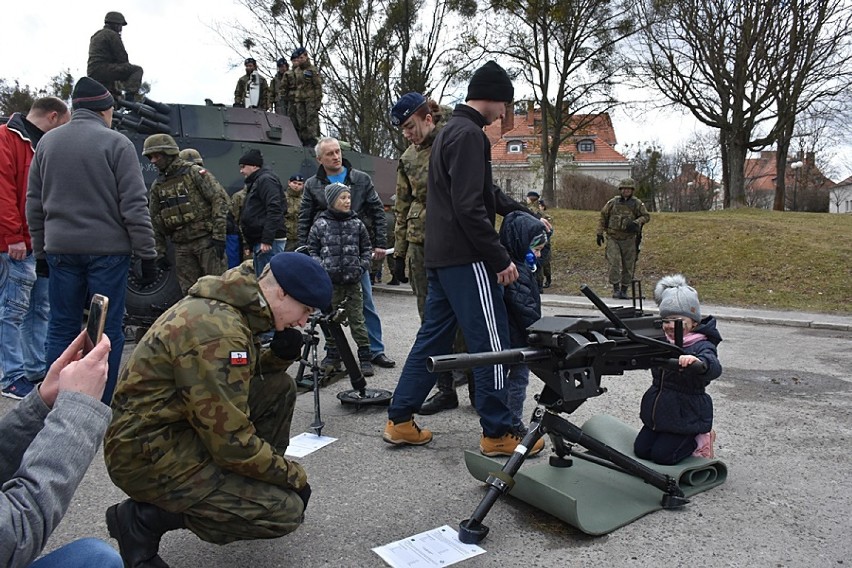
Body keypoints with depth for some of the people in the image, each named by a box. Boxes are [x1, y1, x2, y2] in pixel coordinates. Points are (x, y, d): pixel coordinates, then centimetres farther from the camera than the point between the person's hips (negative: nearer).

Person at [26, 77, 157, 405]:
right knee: (107, 330, 2)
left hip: (61, 249, 5)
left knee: (62, 327, 12)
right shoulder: (115, 143, -6)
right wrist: (147, 255, -7)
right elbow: (134, 206, -11)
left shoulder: (47, 142, 10)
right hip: (108, 250, -5)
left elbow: (34, 204, 12)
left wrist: (40, 249, 19)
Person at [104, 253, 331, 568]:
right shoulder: (218, 332, -27)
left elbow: (237, 379, 17)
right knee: (285, 511, -11)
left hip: (172, 423, 9)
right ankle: (146, 518, -2)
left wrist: (279, 355, -3)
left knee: (279, 388, 5)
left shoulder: (227, 303, 1)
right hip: (150, 454, -9)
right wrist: (294, 475, -10)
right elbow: (232, 444, -25)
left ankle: (251, 487, 14)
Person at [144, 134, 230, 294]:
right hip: (181, 246, 5)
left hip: (206, 240, -5)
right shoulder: (157, 185, 13)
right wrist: (160, 251, 12)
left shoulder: (194, 172, -4)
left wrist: (219, 235, -15)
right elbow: (154, 221, 18)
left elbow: (220, 199, -10)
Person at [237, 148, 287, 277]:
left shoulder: (266, 179, -7)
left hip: (269, 242, -11)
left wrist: (267, 240, -24)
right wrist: (251, 243, 22)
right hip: (258, 241, 11)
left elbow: (274, 210, -19)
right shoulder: (255, 182, 23)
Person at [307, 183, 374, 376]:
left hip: (353, 281, 0)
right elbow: (312, 250, 6)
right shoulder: (320, 224, 0)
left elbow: (366, 248, 13)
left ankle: (365, 357, 8)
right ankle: (332, 355, 23)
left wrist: (362, 266, -1)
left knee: (357, 319, 1)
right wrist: (321, 267, -7)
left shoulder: (356, 224, 5)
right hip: (330, 281, 0)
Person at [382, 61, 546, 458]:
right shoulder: (469, 134, -12)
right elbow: (470, 207, -21)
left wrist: (525, 213, 25)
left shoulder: (450, 131, 21)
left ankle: (400, 421, 20)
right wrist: (501, 258, -16)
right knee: (491, 343, -1)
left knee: (433, 337, 14)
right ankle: (497, 433, 9)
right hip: (466, 259, -10)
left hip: (441, 257, 10)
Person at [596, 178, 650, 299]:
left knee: (628, 266, 5)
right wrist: (599, 233, 5)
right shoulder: (613, 202, 3)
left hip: (629, 240, 1)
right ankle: (616, 288, -5)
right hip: (613, 238, -1)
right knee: (614, 263, -14)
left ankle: (624, 290, 18)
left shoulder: (637, 204, 2)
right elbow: (603, 217, 9)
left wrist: (636, 222, -17)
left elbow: (646, 216, 3)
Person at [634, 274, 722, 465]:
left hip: (685, 417, -7)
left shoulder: (702, 346, -19)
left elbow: (714, 368, -40)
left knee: (662, 456, -10)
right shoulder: (662, 341, 1)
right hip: (658, 412, 7)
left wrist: (698, 363, -62)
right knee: (641, 450, 2)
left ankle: (700, 439, 13)